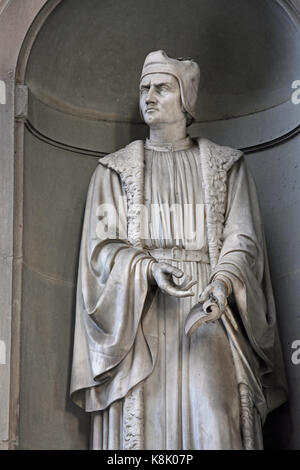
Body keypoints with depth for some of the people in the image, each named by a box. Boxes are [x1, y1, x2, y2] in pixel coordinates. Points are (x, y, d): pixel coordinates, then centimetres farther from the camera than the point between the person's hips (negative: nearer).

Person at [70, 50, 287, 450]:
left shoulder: (226, 166, 13)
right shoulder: (115, 170, 14)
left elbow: (242, 240, 3)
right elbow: (102, 246, 4)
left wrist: (222, 286, -18)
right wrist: (149, 269, -16)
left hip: (209, 313, 0)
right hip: (138, 320, 1)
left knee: (215, 427, -15)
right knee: (143, 426, -9)